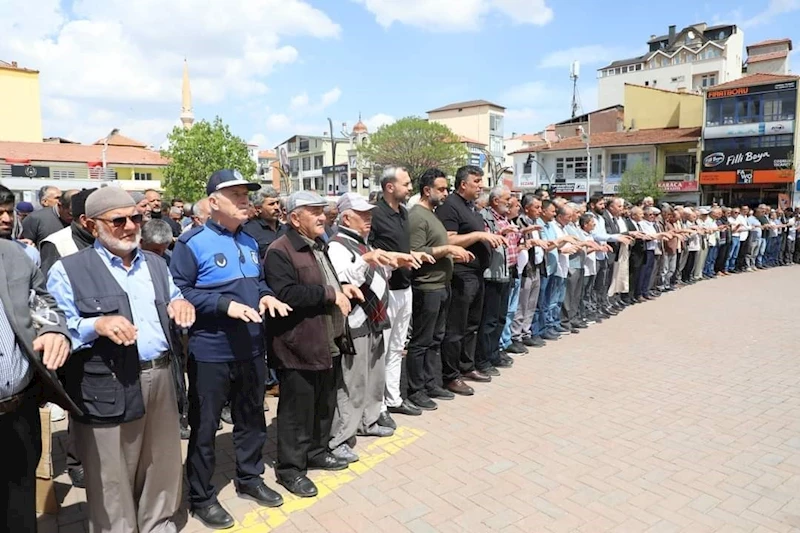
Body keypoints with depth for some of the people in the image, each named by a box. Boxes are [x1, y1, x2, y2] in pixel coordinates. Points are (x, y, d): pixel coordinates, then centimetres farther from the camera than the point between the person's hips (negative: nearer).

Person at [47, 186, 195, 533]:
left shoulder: (155, 264, 13)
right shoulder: (68, 270, -3)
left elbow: (173, 306, 20)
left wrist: (181, 305, -3)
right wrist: (97, 325, -25)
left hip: (161, 378, 5)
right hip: (109, 389, -5)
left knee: (163, 466, 18)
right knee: (112, 481, 9)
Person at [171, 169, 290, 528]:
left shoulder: (249, 242, 9)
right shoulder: (192, 243, -13)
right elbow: (179, 292, -16)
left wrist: (265, 295, -3)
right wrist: (225, 304, -25)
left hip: (251, 348, 7)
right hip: (210, 353, -6)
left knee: (252, 417, 19)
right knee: (205, 426, 8)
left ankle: (250, 478, 39)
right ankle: (201, 497, 26)